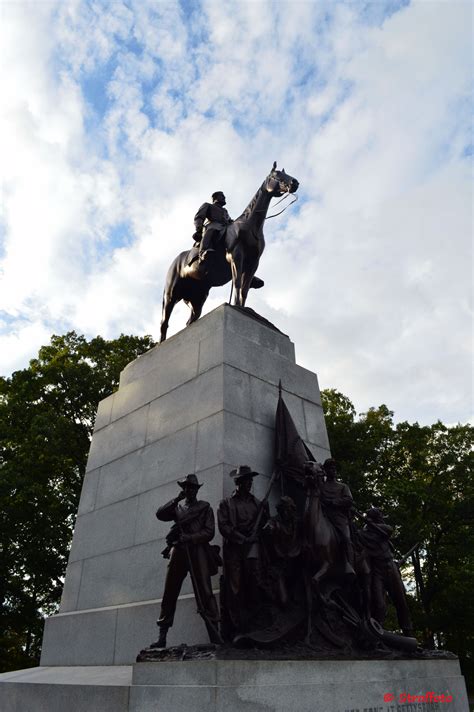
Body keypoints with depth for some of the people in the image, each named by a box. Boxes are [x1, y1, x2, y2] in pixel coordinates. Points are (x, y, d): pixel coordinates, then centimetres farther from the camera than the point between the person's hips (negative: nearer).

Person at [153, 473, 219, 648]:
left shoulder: (205, 507, 11)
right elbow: (160, 515, 2)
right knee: (169, 594, 2)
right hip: (178, 552, 3)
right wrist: (176, 499, -6)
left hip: (198, 553, -3)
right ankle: (162, 637, 9)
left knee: (205, 593, -8)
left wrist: (187, 538, -10)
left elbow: (209, 532, 1)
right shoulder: (177, 506, 19)